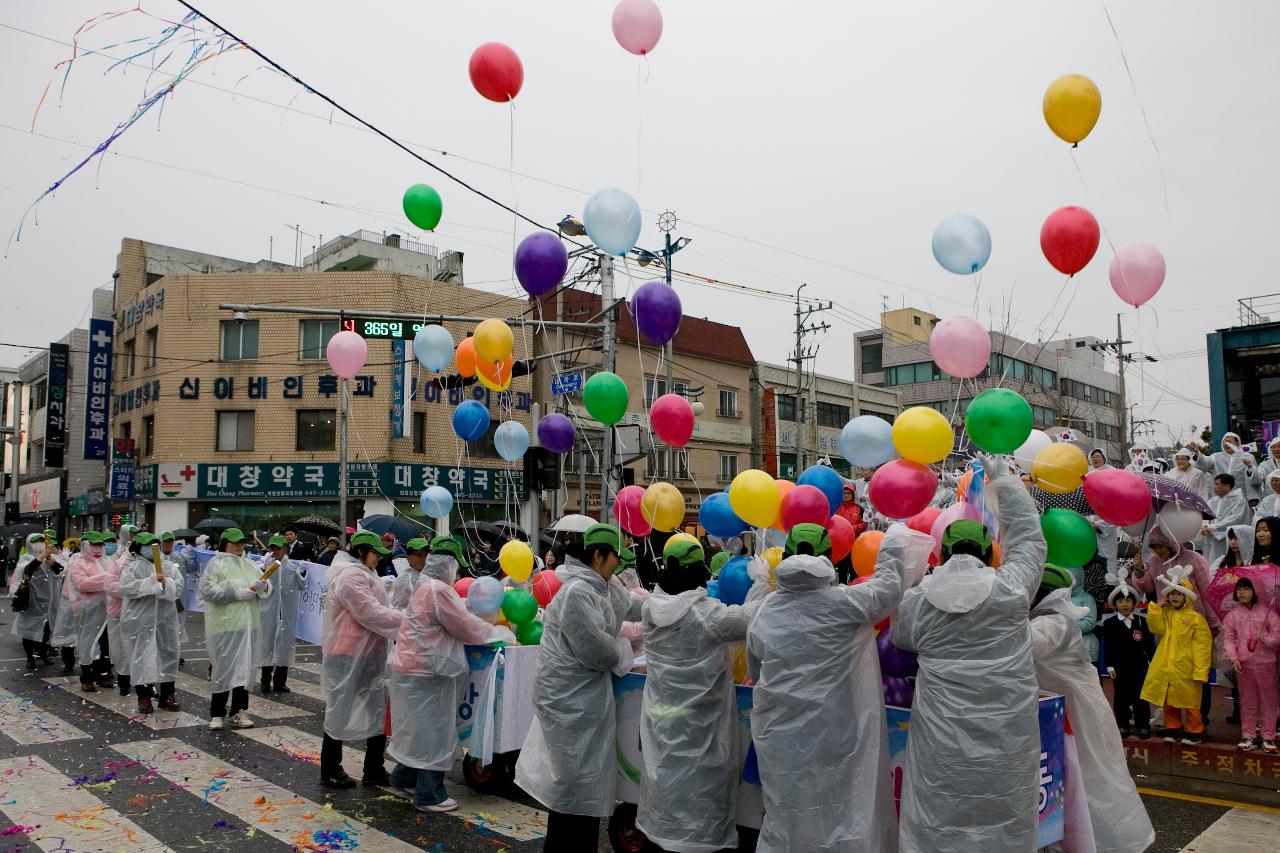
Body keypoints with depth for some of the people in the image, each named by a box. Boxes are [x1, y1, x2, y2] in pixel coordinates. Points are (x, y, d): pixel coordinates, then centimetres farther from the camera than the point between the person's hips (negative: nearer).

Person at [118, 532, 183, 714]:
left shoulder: (169, 566, 11)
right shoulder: (133, 567, 0)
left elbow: (179, 586, 1)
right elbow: (125, 587, -14)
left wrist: (166, 583, -18)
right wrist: (150, 582, -19)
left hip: (166, 618, 4)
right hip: (141, 619, -4)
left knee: (168, 653, 8)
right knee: (142, 655, 0)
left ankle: (167, 695, 18)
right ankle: (143, 697, 10)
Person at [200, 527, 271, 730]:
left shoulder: (250, 565, 14)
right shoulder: (215, 564, -4)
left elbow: (267, 587, 14)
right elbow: (207, 590, -14)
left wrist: (263, 585, -10)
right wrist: (236, 593, -18)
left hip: (249, 626, 6)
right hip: (225, 626, -6)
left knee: (245, 668, 8)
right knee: (225, 668, -3)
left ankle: (238, 712, 17)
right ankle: (217, 714, 10)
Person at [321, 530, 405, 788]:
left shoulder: (363, 574, 16)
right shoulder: (351, 576, -19)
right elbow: (373, 614, -23)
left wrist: (405, 619, 4)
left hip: (369, 655, 10)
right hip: (349, 656, -10)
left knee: (378, 711, 11)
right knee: (342, 710, 4)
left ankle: (374, 770, 20)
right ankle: (330, 770, 20)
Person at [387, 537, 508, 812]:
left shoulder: (422, 585, 12)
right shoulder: (438, 589, -19)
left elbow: (454, 613, 19)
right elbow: (466, 625, -16)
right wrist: (500, 633, -4)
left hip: (412, 665, 10)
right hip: (427, 669, -10)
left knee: (418, 726, 22)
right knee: (433, 730, -1)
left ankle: (404, 777, 35)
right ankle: (429, 795, 8)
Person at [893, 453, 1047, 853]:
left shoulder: (916, 602, -3)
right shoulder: (1011, 588, -5)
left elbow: (900, 638, 16)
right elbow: (1028, 537, 10)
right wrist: (1003, 480, 18)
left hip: (942, 735, 0)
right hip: (1007, 735, 0)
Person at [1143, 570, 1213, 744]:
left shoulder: (1195, 618, -10)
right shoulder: (1165, 614, 9)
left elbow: (1202, 647, -12)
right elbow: (1157, 628, -7)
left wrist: (1201, 671, -16)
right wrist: (1156, 607, -10)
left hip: (1185, 669, -5)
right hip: (1166, 667, 5)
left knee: (1189, 701, 3)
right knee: (1168, 700, 13)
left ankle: (1195, 731, 17)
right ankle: (1173, 728, 25)